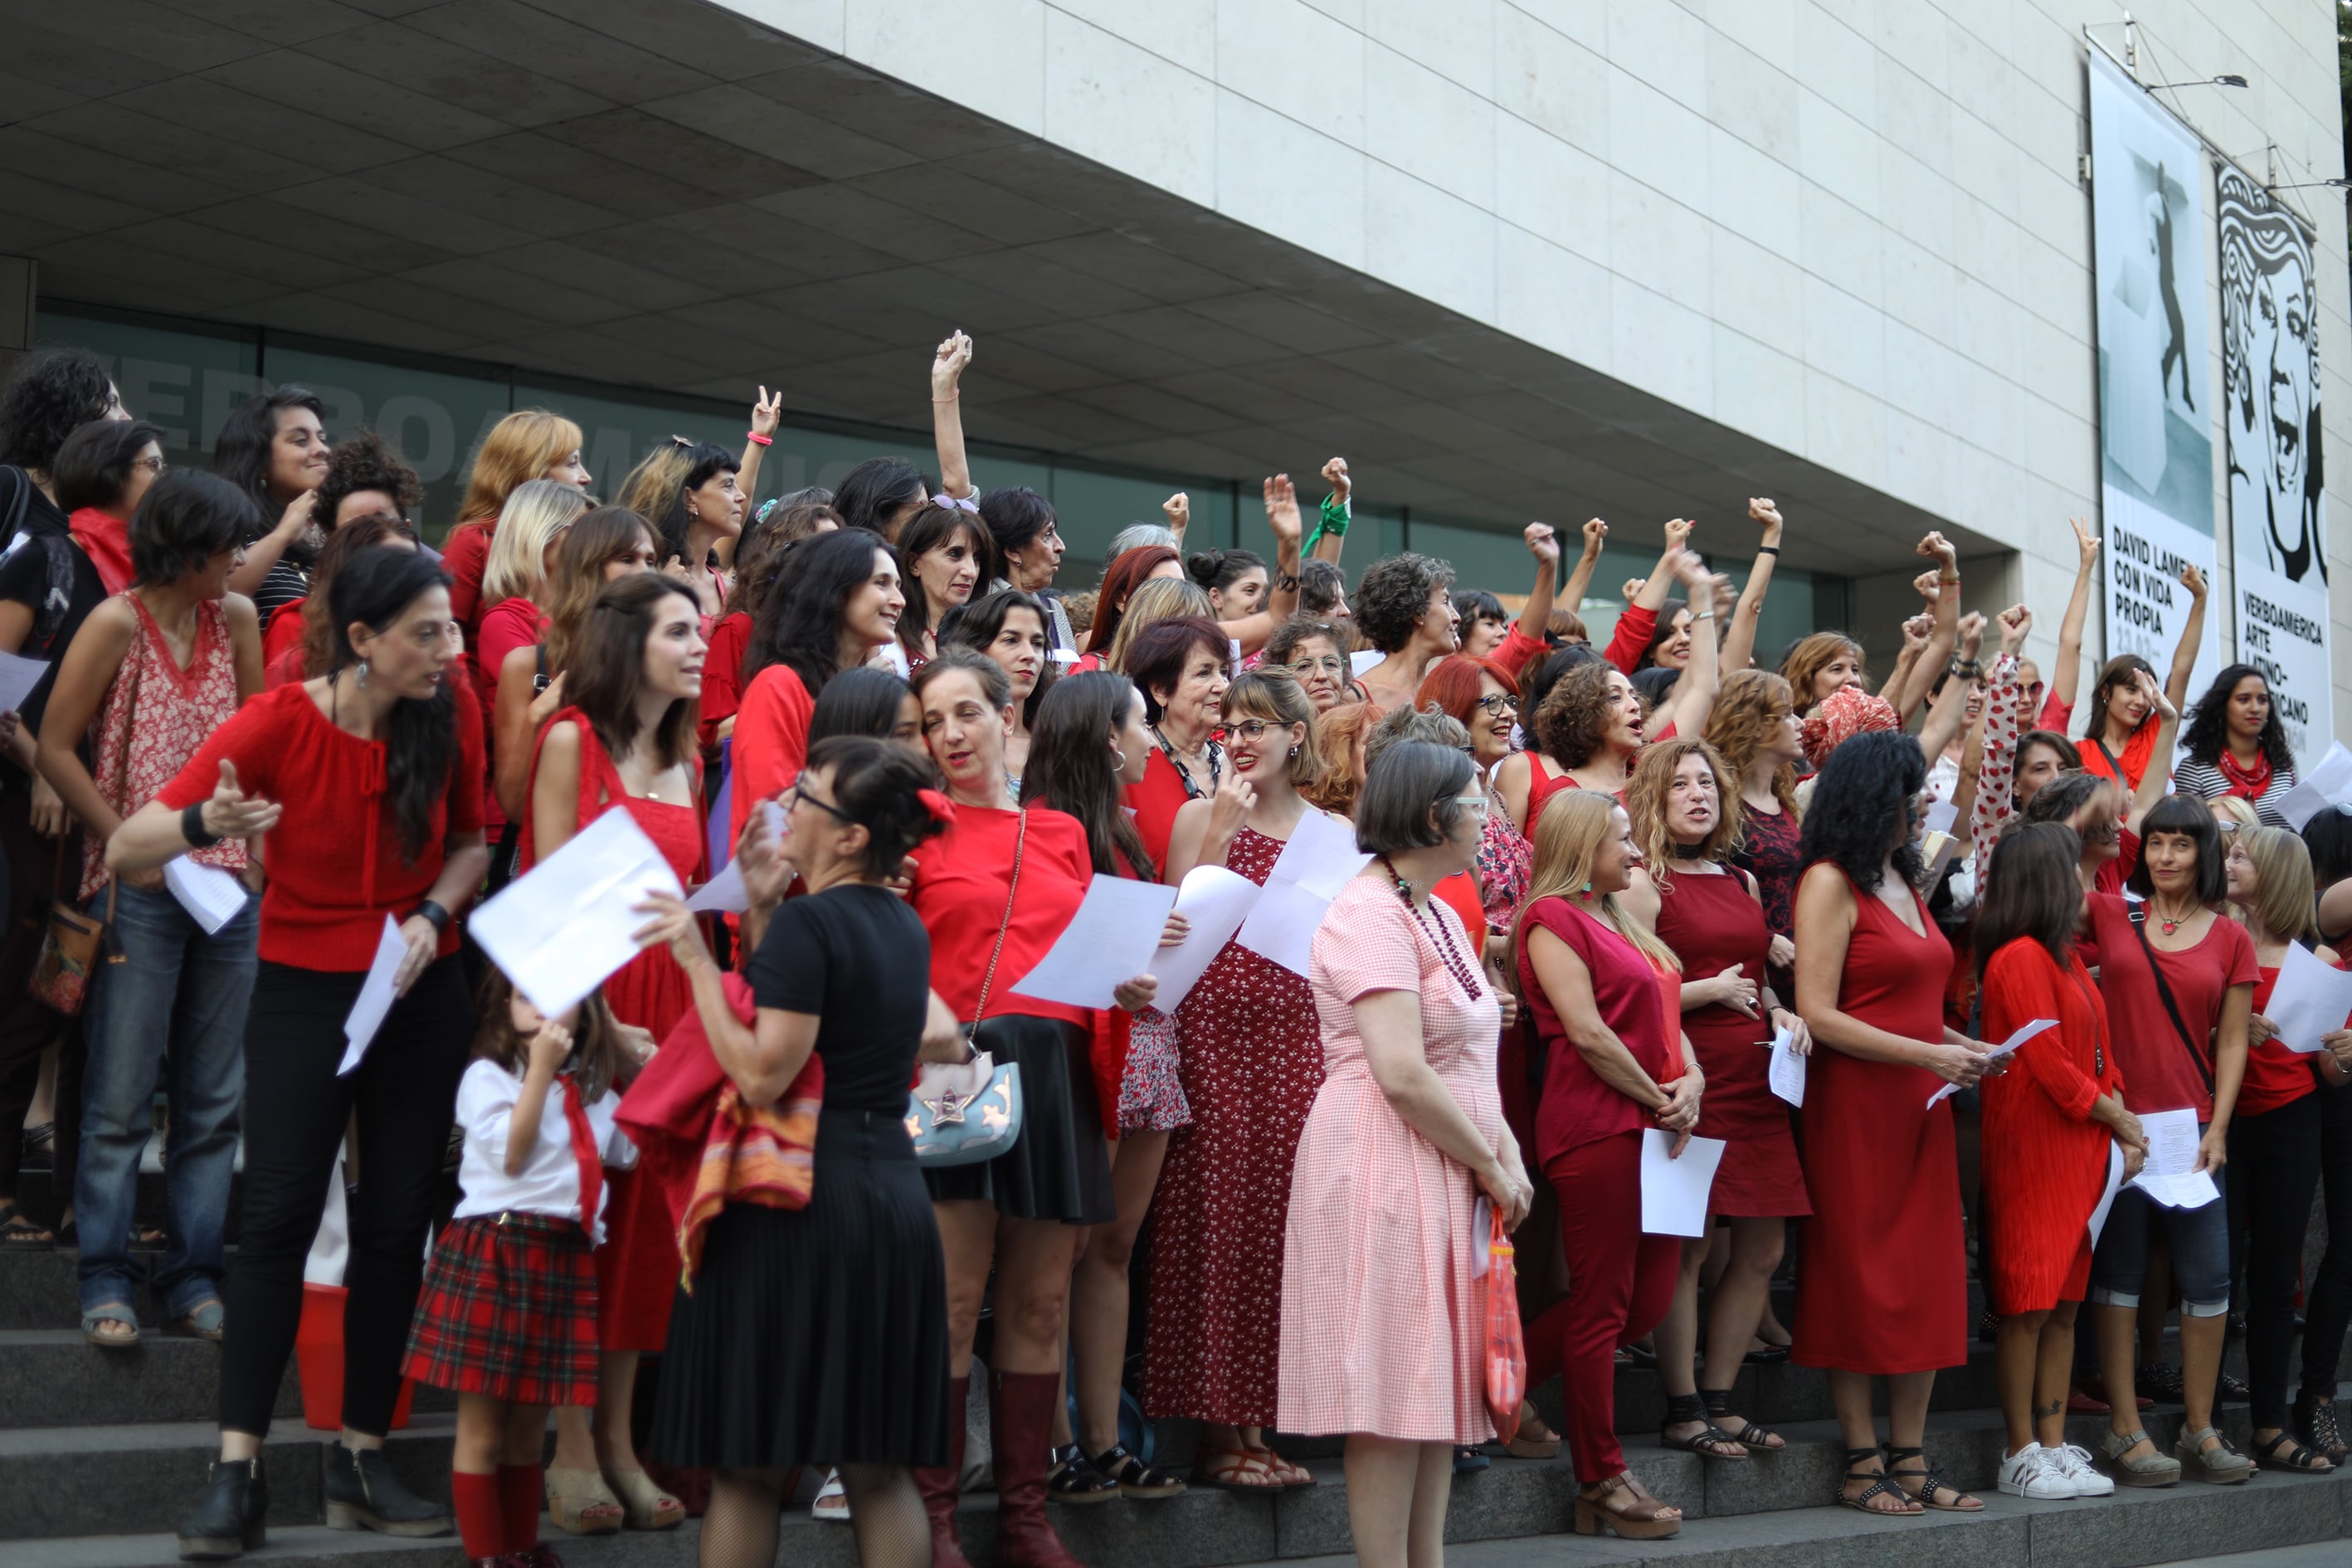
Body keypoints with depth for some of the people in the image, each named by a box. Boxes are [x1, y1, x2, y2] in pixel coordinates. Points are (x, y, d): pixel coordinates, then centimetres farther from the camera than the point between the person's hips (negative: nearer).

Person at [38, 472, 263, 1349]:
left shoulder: (233, 617, 8)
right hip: (140, 889, -5)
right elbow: (56, 749, -6)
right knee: (121, 1098, -2)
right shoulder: (119, 623, -6)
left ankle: (194, 1280, 13)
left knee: (215, 1100, 6)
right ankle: (106, 1285, 5)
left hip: (229, 881, 5)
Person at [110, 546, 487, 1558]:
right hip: (303, 990, -3)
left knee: (398, 1224, 4)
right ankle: (237, 1474, -2)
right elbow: (126, 850, -18)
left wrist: (434, 916, -12)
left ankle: (362, 1459, 15)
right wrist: (205, 822, -39)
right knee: (280, 1217, -7)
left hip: (422, 992, 3)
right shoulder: (278, 723, -16)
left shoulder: (453, 715, -8)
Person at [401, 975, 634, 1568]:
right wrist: (540, 1069, -15)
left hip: (567, 1258, 5)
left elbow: (628, 1150, 21)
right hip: (495, 1252, -5)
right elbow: (511, 1153, -14)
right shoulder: (487, 1075, -3)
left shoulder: (595, 1087, 16)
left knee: (530, 1427, 13)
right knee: (482, 1426, 0)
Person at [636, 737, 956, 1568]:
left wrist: (697, 960, -14)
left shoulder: (807, 920, -13)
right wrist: (759, 906, 17)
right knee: (880, 1469, 10)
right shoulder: (905, 926, 11)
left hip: (799, 1201, -7)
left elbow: (762, 1077, -18)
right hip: (896, 1195, 7)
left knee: (749, 1466, 4)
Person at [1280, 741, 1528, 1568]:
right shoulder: (1370, 915, -15)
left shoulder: (1438, 914, 16)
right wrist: (1489, 1166, -14)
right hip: (1386, 1164, -9)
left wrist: (1506, 1150, 1)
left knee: (1439, 1378, 11)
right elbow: (1401, 1073, -23)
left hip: (1450, 1170, 9)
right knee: (1393, 1384, -6)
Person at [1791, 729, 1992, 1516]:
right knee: (1859, 1280, -1)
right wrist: (1928, 1055, -17)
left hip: (1919, 1105, 8)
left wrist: (1959, 1044, 6)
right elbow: (1818, 1014, -16)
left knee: (1927, 1279, 7)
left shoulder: (1902, 880, 15)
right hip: (1854, 1102, -8)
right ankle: (1863, 1465, 5)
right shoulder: (1830, 883, -9)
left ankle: (1911, 1457, 13)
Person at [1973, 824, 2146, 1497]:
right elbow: (2049, 1064, -16)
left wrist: (2121, 1126, 0)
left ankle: (2054, 1444, 14)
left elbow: (2099, 1052, 14)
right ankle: (2022, 1455, 0)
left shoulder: (2064, 957, 16)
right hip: (2032, 1153, -9)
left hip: (2079, 1152, 9)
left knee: (2064, 1304, 9)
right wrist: (2116, 1118, -5)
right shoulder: (2020, 958, -13)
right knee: (2028, 1304, -5)